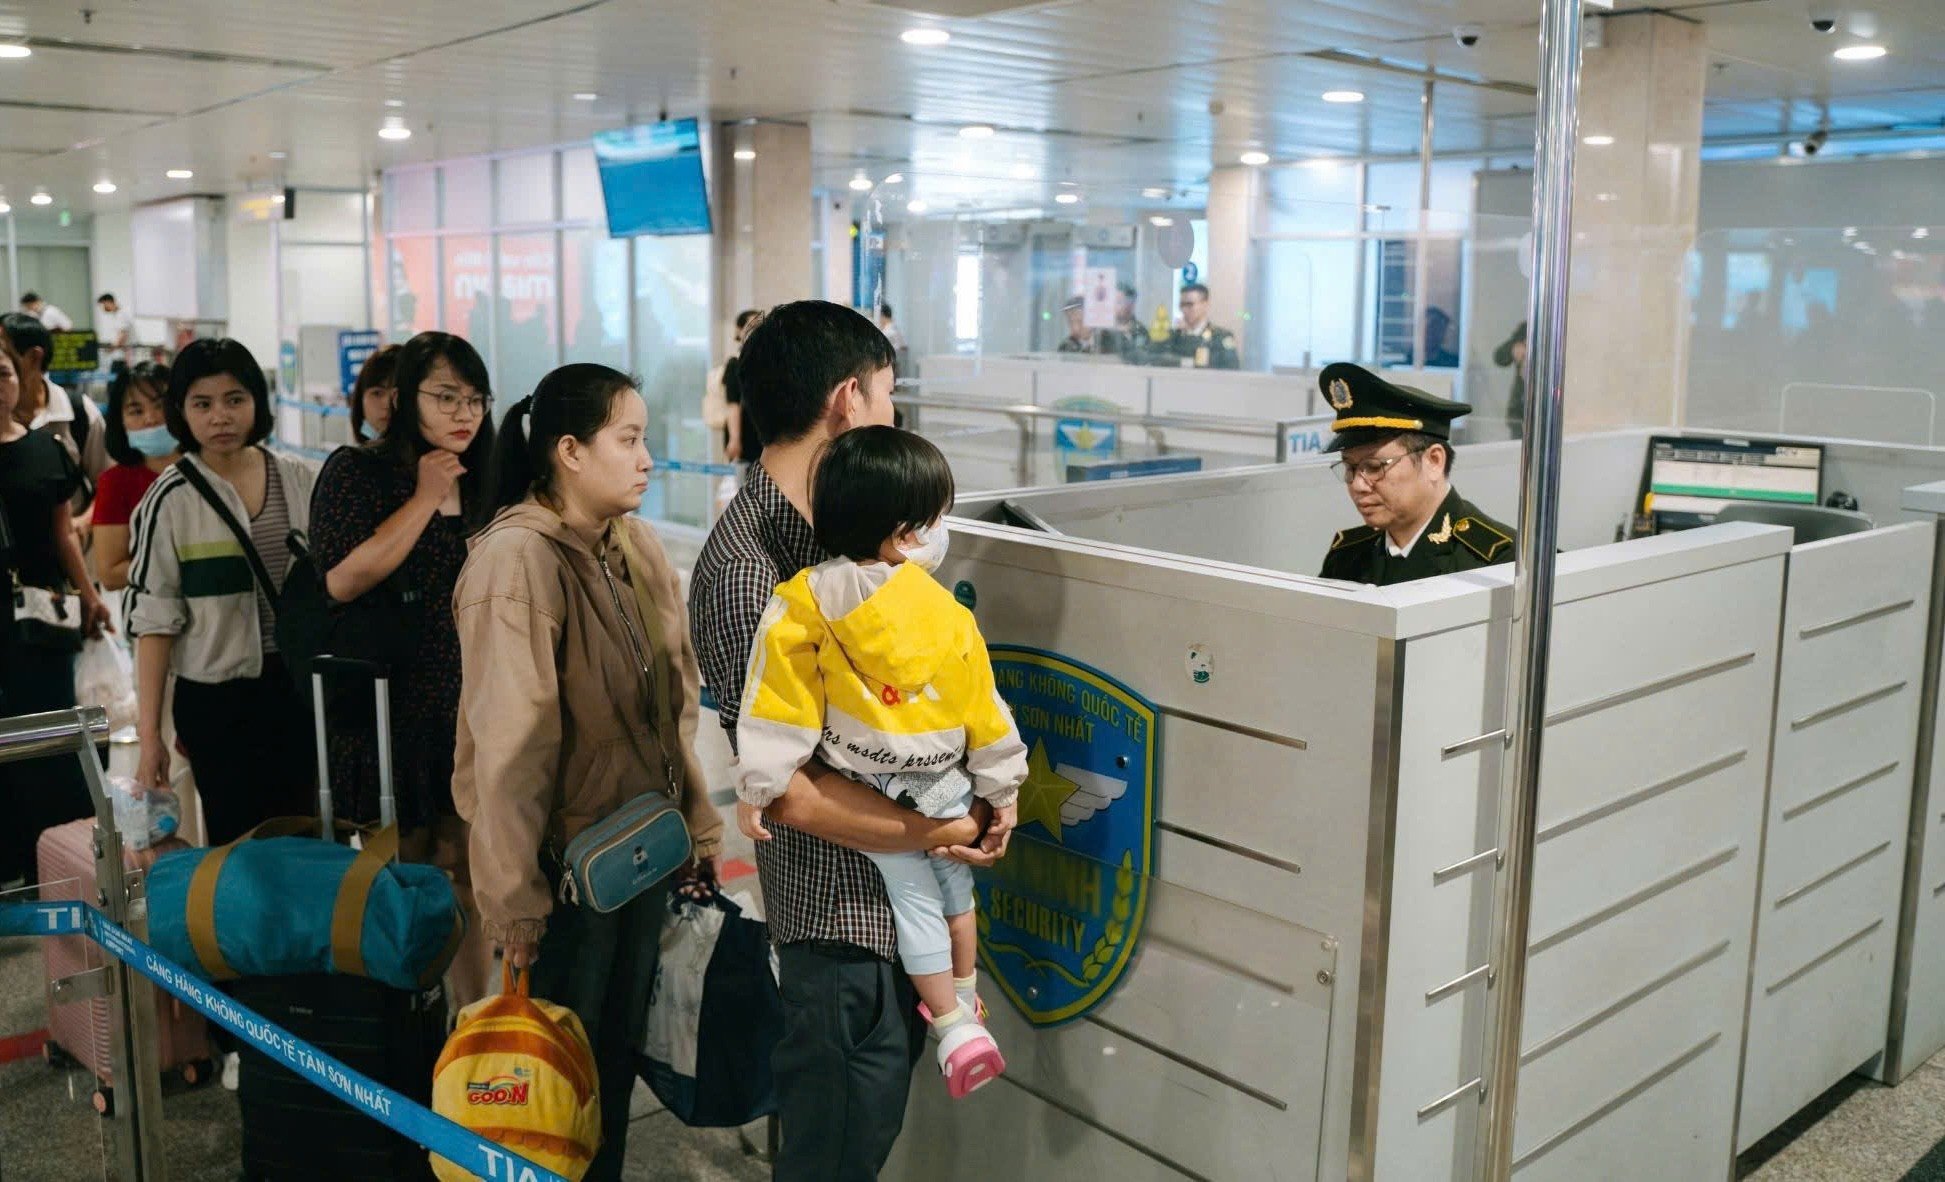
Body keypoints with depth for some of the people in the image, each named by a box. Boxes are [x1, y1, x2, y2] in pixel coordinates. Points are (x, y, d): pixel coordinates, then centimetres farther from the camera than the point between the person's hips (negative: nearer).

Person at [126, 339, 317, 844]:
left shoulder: (296, 480, 2)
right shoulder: (171, 500, -7)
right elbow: (154, 621, -7)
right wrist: (149, 733, -8)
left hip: (299, 688, 3)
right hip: (217, 699, -3)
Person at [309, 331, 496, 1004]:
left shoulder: (479, 483, 8)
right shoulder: (356, 473, -9)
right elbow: (342, 579, -23)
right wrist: (425, 498, -19)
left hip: (468, 705, 4)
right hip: (392, 708, -4)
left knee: (466, 871, 9)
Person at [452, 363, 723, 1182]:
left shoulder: (635, 545, 2)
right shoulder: (517, 560, -20)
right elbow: (507, 745, -21)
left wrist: (697, 829, 8)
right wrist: (514, 903, -20)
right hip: (568, 864, -6)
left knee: (619, 1055, 21)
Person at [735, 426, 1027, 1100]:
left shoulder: (806, 603, -14)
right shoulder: (948, 615, -12)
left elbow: (780, 704, -13)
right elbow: (983, 711, -2)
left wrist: (756, 789, -5)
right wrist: (1003, 786, 11)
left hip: (870, 798, -1)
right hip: (945, 789, 1)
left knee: (916, 903, 15)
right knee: (956, 891, 24)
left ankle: (954, 1027, 16)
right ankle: (966, 1004, 42)